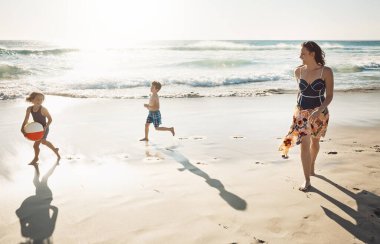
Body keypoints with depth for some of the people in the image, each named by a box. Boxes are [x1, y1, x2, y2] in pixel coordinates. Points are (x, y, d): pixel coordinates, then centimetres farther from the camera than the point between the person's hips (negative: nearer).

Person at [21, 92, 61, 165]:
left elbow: (50, 119, -18)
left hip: (43, 129, -7)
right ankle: (55, 150, 44)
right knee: (43, 141, 22)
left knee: (36, 145, -3)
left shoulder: (43, 109, -24)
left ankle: (36, 158, 24)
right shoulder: (29, 109, -7)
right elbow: (26, 120, -4)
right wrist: (23, 128, -16)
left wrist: (45, 127, -30)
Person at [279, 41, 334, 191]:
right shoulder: (299, 71, -4)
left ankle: (312, 167, 45)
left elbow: (329, 96, -12)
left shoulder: (326, 72, -15)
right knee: (304, 144, -8)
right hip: (302, 112, 1)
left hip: (319, 112, -1)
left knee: (315, 141, 19)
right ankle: (307, 180, -1)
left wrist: (319, 110, -26)